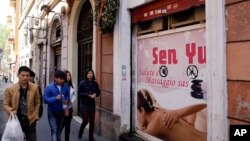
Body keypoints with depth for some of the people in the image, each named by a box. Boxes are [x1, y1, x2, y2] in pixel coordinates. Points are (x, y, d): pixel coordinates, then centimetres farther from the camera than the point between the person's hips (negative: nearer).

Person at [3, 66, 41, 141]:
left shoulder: (35, 88, -4)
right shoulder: (10, 89, -8)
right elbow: (5, 104, 1)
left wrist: (35, 116, 1)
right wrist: (9, 110, -20)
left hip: (30, 120, 1)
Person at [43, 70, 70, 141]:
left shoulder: (65, 87, -1)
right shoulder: (49, 87, -11)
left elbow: (67, 97, 11)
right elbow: (45, 99, -13)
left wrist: (66, 100, -10)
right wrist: (55, 98, -26)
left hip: (61, 112, 4)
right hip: (52, 112, -4)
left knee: (59, 131, 18)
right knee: (54, 131, -7)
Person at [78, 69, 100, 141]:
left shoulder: (95, 83, 1)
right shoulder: (82, 83, -8)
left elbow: (98, 92, 8)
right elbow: (79, 93, -12)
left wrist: (95, 94, -14)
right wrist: (88, 95, -21)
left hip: (92, 104, 3)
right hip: (84, 104, -3)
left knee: (92, 121, 6)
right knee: (85, 121, 2)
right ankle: (80, 133, 33)